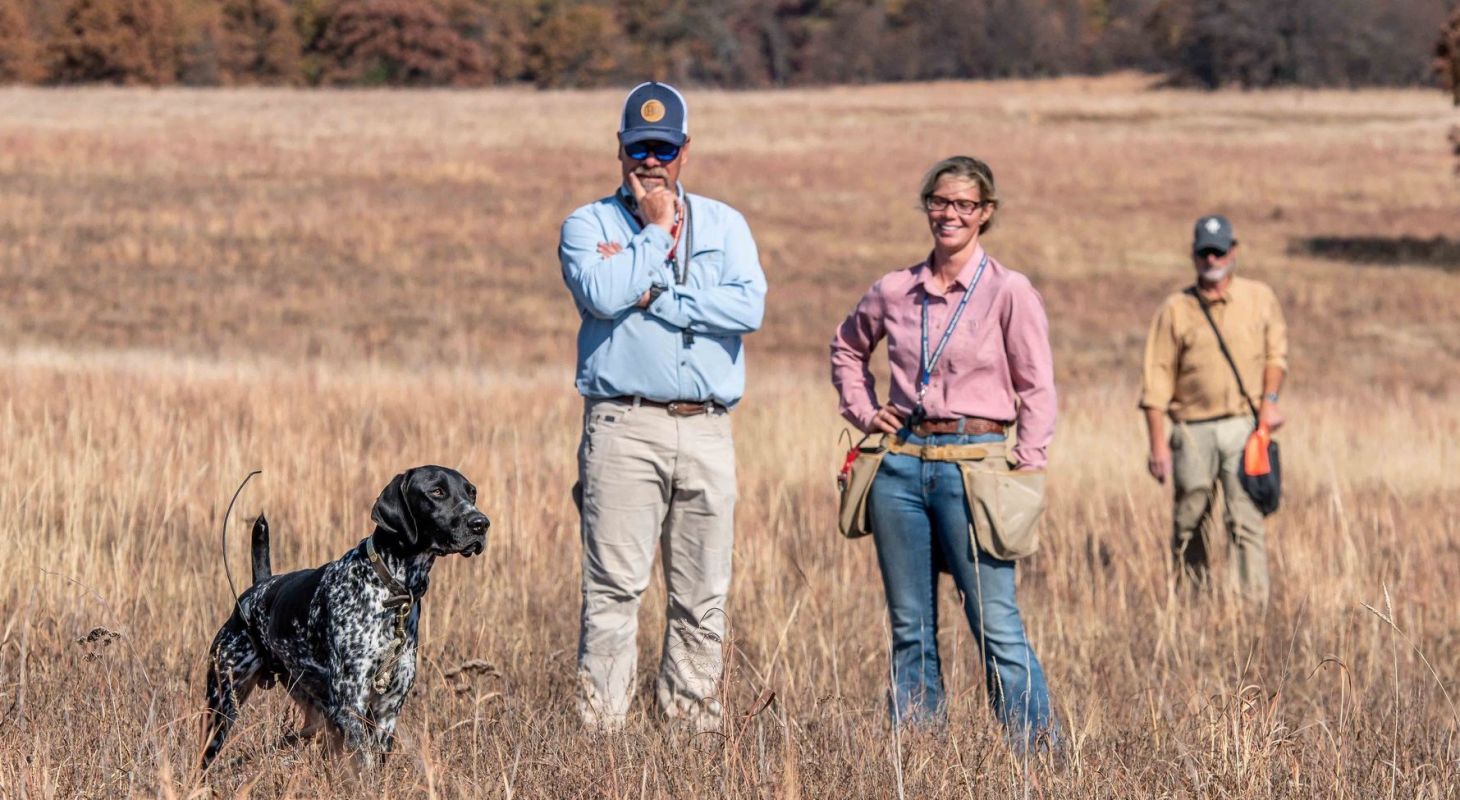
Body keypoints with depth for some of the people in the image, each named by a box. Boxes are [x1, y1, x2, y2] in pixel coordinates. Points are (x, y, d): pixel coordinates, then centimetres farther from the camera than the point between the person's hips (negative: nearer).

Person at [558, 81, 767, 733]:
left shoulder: (724, 224, 15)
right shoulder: (588, 224, 9)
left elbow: (750, 306, -3)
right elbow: (601, 295, -13)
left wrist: (655, 300, -8)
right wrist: (657, 232, -3)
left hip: (708, 429, 3)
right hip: (624, 427, -3)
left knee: (703, 596, 4)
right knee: (615, 587, -9)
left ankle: (692, 724, 10)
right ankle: (599, 727, -9)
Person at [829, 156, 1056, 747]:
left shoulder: (1009, 292, -3)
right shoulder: (894, 291, 8)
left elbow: (1037, 391, -2)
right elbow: (847, 348, 27)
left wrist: (1024, 472, -8)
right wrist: (863, 411, 13)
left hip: (973, 465, -4)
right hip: (900, 463, 4)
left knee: (996, 626, -9)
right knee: (910, 627, 9)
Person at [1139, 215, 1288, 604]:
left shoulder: (1260, 298, 9)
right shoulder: (1176, 309, 4)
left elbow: (1276, 352, 19)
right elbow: (1157, 380, 2)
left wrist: (1270, 400, 0)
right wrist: (1158, 444, -3)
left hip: (1244, 426, 0)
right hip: (1193, 429, 0)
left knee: (1247, 519, -10)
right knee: (1189, 522, 5)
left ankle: (1252, 602, -12)